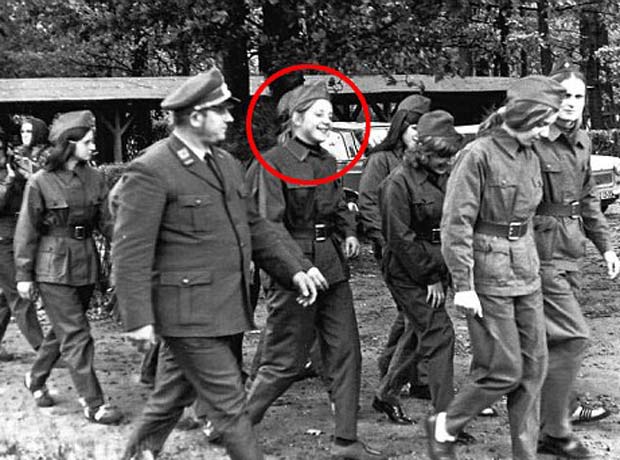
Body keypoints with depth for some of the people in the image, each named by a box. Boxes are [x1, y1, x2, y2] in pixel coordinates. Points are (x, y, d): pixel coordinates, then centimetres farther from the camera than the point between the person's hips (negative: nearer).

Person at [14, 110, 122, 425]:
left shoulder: (94, 178, 3)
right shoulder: (41, 182, -9)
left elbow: (106, 222, 6)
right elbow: (27, 231, -5)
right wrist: (23, 275, -4)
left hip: (85, 264, 5)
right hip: (53, 266, -5)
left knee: (63, 330, 17)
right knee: (76, 335, -6)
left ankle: (36, 379, 39)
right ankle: (93, 404, -1)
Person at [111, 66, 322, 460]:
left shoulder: (226, 163, 13)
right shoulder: (150, 172, -14)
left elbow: (254, 227, 18)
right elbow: (130, 252, -15)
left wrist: (294, 268, 8)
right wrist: (138, 319, -19)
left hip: (225, 309, 8)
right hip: (188, 312, -8)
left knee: (173, 398, 19)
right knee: (230, 406, -3)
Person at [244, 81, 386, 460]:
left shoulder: (327, 161, 12)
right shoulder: (273, 163, -11)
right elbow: (270, 225, -17)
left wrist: (349, 232, 4)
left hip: (332, 267, 8)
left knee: (346, 352, 7)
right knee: (286, 361, 0)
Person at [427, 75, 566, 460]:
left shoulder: (530, 158, 9)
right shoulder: (478, 155, -14)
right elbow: (456, 224, -16)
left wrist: (531, 265, 17)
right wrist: (463, 285, -19)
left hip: (526, 275, 7)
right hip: (488, 276, -7)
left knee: (534, 367, 7)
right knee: (505, 371, -5)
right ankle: (443, 428, 16)